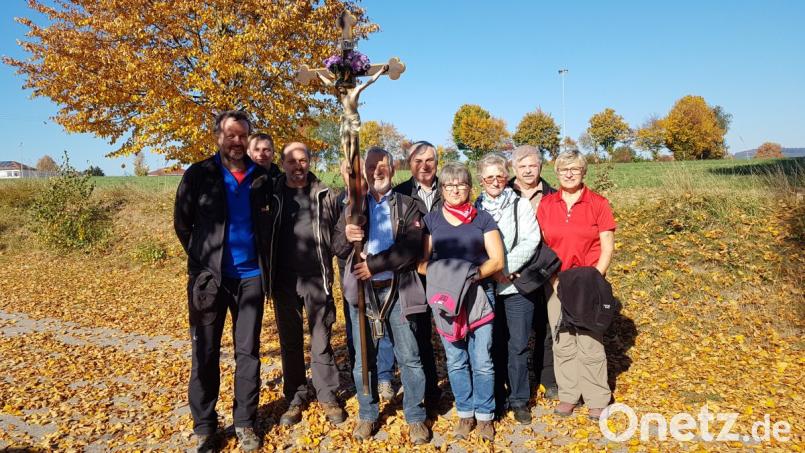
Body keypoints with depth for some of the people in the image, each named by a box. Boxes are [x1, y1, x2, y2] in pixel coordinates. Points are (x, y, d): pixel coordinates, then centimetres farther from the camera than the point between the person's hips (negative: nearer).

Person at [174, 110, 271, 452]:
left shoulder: (262, 178, 5)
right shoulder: (198, 175, 0)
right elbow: (182, 224, 6)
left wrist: (265, 266, 8)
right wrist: (202, 260, 4)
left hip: (250, 276, 2)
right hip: (209, 276, -1)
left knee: (248, 352, 8)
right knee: (205, 354, 6)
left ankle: (245, 423, 22)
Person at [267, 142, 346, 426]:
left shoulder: (326, 196, 5)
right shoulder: (272, 195, 4)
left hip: (318, 278, -1)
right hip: (284, 281, 1)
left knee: (321, 339, 7)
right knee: (290, 342, 11)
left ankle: (327, 396, 23)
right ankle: (295, 398, 26)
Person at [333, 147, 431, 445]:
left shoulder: (406, 205, 6)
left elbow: (411, 247, -8)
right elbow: (338, 249, 6)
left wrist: (375, 264, -16)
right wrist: (347, 237, -18)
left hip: (397, 289, -2)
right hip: (361, 288, 2)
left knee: (409, 357, 4)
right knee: (364, 357, 10)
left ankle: (416, 417, 20)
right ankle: (367, 415, 28)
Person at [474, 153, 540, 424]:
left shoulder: (521, 205, 3)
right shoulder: (475, 209, 7)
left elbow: (530, 241, -7)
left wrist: (506, 268, -15)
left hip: (516, 284, -1)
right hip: (485, 286, 1)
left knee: (518, 345, 4)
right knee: (493, 344, 8)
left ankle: (519, 399, 20)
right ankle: (496, 399, 23)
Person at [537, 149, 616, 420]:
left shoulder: (598, 204, -2)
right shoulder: (546, 204, 3)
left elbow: (607, 246, -3)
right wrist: (553, 279, -5)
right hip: (556, 283, 3)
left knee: (590, 342, 1)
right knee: (562, 342, 9)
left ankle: (597, 399, 18)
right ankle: (568, 394, 24)